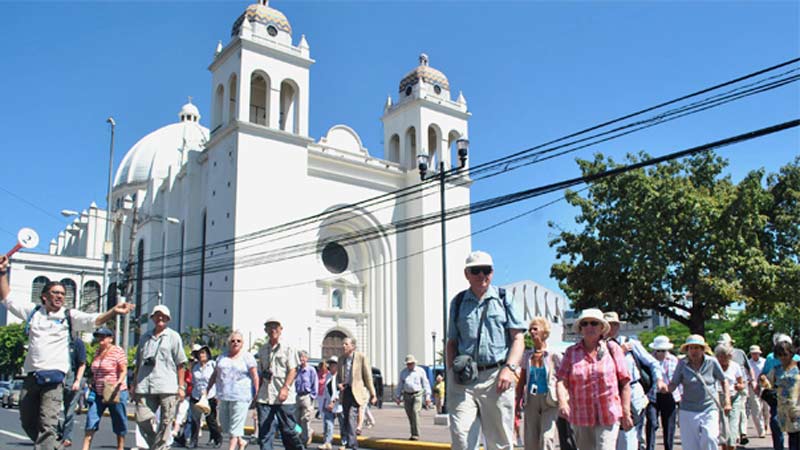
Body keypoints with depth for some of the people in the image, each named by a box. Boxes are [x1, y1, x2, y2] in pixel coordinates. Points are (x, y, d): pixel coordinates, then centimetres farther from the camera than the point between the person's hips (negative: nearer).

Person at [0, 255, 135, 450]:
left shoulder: (70, 316, 4)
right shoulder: (33, 311, 13)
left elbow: (94, 320, -11)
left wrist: (113, 312, -29)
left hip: (53, 376, -4)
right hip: (31, 375, 4)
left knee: (47, 424, -12)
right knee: (27, 422, 15)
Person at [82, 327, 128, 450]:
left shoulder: (118, 351, -8)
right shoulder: (98, 351, 12)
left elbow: (123, 371, -11)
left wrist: (117, 384, -24)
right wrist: (92, 384, 13)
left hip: (115, 393, -6)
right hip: (98, 394, 6)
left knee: (119, 424, 5)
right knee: (91, 422, -3)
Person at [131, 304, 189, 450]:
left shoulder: (173, 337, 7)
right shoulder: (145, 337, 17)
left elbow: (180, 364, 4)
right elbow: (138, 363, 20)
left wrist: (181, 387, -1)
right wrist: (134, 385, 15)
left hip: (167, 388, -3)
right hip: (145, 387, 3)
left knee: (165, 422, -2)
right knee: (142, 419, -3)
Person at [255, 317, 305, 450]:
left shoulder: (287, 348, 1)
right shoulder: (262, 350, 15)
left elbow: (293, 370, -7)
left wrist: (285, 388, -21)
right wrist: (258, 393, 15)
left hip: (284, 398, -4)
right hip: (265, 397, 4)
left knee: (288, 430, 1)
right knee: (264, 431, 0)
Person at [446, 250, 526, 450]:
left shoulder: (504, 298, 9)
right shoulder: (458, 302, 15)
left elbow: (518, 338, 4)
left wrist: (509, 368, -11)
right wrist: (451, 372, 4)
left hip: (496, 376, -1)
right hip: (463, 379, 1)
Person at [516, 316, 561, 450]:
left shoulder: (554, 355, -3)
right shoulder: (527, 355, 8)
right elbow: (522, 381, 12)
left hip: (550, 401, -4)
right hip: (531, 400, 4)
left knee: (547, 437, -16)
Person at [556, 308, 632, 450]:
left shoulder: (613, 350, 1)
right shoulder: (571, 352, 5)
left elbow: (625, 383, 1)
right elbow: (561, 381, -3)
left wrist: (626, 413, -3)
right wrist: (562, 401, -21)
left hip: (609, 416, -2)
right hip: (581, 417, 2)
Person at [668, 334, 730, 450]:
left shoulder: (712, 362, -2)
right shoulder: (682, 364, -2)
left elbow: (724, 381, 11)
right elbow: (673, 384, -3)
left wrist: (727, 401, 4)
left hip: (709, 409, -1)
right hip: (688, 411, 1)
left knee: (709, 439, -19)